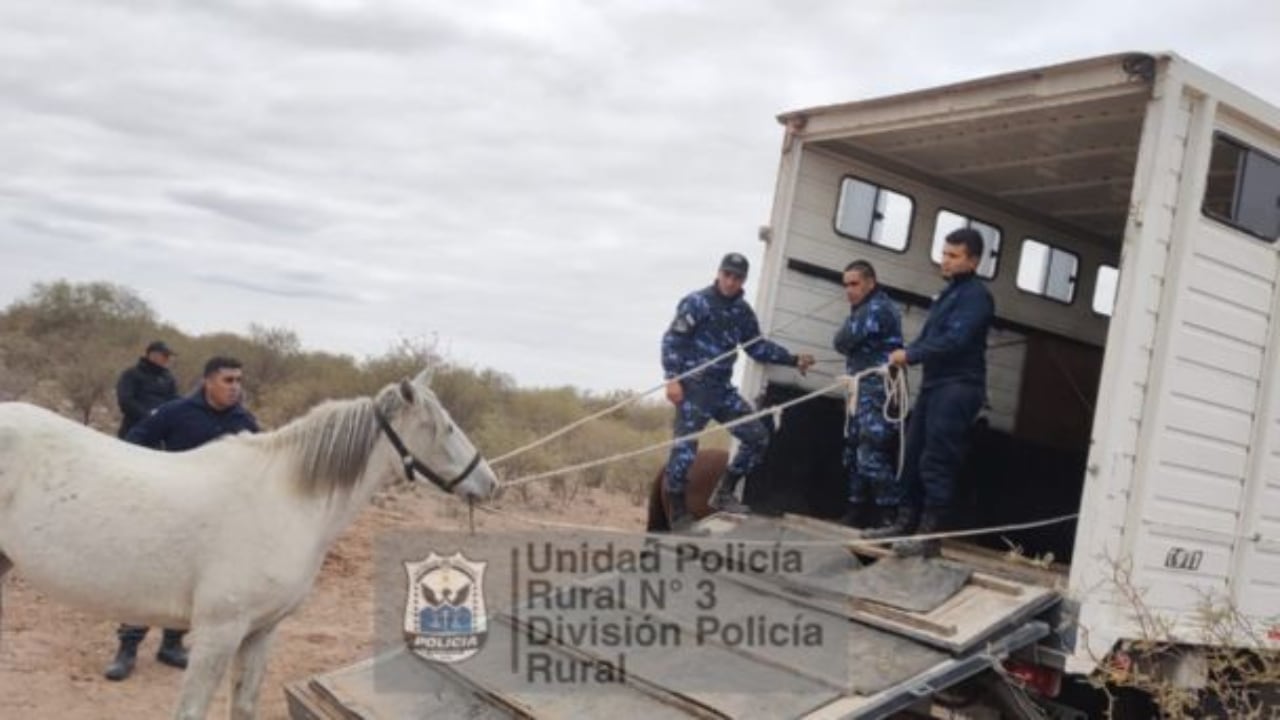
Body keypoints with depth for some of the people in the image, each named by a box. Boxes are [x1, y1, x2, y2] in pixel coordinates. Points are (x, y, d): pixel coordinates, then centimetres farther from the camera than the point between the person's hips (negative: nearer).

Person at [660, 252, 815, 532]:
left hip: (722, 388, 7)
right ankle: (678, 512, 6)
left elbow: (757, 346, 20)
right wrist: (672, 378, -19)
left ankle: (723, 493, 18)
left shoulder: (742, 311, 11)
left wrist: (794, 359, 14)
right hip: (692, 386, -7)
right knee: (685, 447, -10)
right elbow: (672, 340, -11)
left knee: (758, 436, 6)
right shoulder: (696, 302, -8)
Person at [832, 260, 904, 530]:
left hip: (878, 392, -11)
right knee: (854, 451, 12)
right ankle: (860, 509, 19)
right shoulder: (866, 309, 21)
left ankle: (892, 514, -11)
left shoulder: (876, 308, -13)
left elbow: (842, 341, -14)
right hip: (863, 391, 11)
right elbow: (850, 344, 19)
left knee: (872, 455, -15)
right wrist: (852, 347, -1)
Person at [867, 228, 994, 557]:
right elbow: (929, 335, 19)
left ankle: (930, 535, -6)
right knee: (914, 456, 10)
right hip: (934, 384, 9)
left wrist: (911, 354, -15)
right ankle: (906, 522, 17)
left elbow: (954, 340, -21)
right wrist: (904, 355, 2)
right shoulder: (950, 292, 21)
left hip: (958, 388, -9)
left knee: (937, 463, -9)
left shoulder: (976, 295, -9)